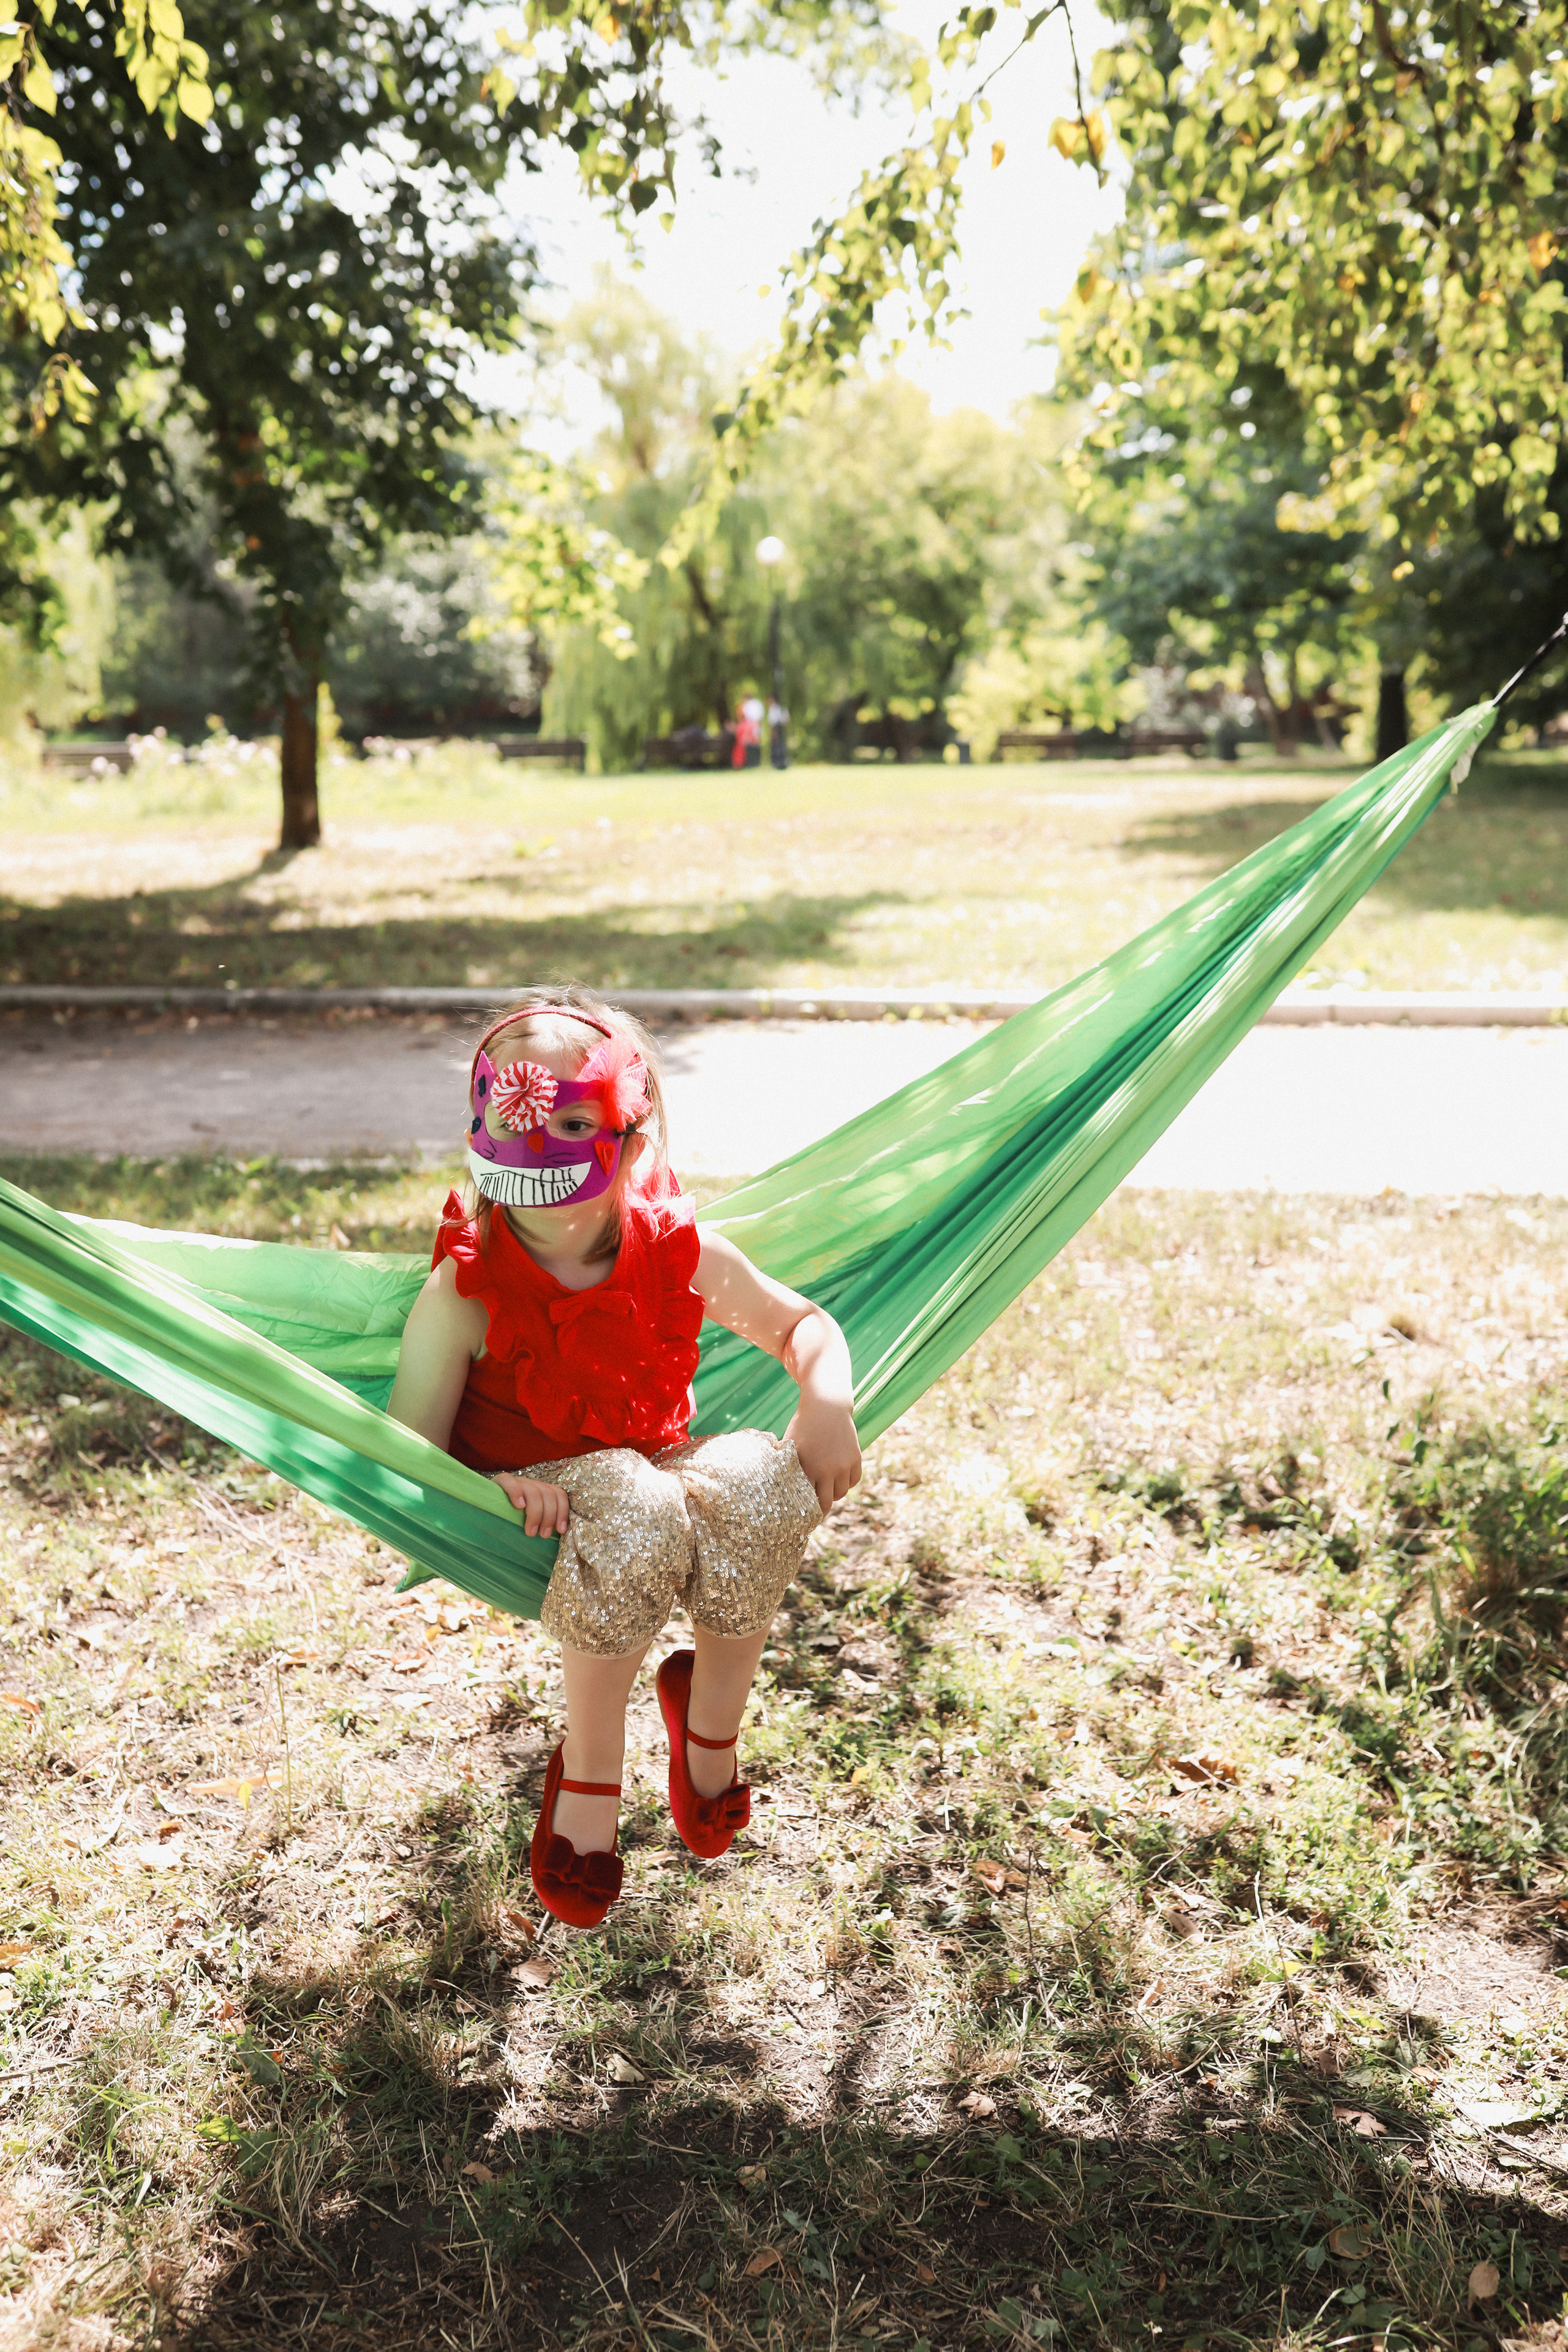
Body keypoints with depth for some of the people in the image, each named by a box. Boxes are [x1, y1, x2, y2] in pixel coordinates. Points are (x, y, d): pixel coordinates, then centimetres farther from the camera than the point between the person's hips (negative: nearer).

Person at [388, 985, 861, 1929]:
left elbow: (804, 1325, 7)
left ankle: (711, 1719, -3)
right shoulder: (464, 1293, -16)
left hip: (656, 1465, 3)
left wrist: (827, 1404, -14)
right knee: (636, 1509, -38)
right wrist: (489, 1492, -34)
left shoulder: (681, 1253, -7)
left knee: (762, 1483, -31)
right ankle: (588, 1777, -14)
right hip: (537, 1517, -3)